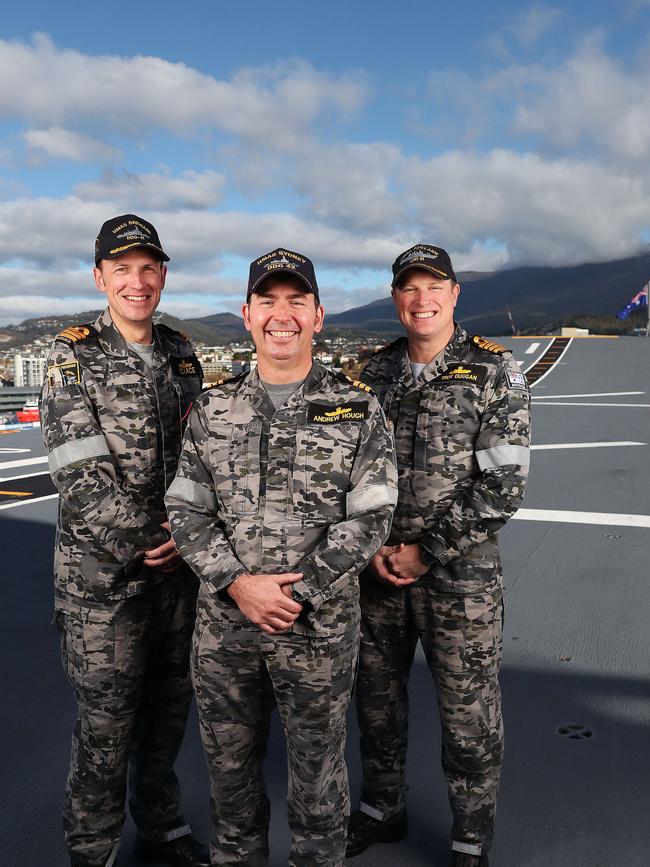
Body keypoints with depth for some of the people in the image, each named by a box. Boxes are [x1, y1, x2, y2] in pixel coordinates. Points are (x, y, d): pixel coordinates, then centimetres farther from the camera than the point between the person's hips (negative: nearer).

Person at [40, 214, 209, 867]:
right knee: (106, 721, 4)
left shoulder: (181, 354, 9)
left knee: (169, 707, 16)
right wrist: (147, 542, -14)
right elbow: (80, 475, -14)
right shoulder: (73, 358, -6)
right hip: (103, 573, -5)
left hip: (179, 566, 5)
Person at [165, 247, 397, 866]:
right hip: (224, 625, 3)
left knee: (317, 768, 14)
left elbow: (368, 518, -8)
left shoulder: (358, 410, -3)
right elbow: (185, 511, 1)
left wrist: (298, 596, -15)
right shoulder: (213, 409, 3)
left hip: (319, 629, -2)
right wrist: (239, 583, -14)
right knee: (229, 765, 19)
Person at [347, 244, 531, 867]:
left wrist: (426, 552, -13)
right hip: (377, 566, 4)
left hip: (459, 574, -4)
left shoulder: (494, 373, -7)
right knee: (376, 697, 17)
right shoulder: (372, 373, 5)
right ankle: (382, 810, 40)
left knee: (468, 715, 7)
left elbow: (503, 486, -12)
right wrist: (373, 546, -5)